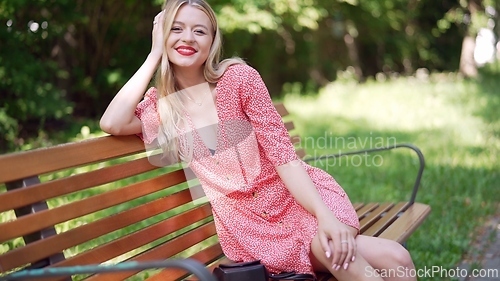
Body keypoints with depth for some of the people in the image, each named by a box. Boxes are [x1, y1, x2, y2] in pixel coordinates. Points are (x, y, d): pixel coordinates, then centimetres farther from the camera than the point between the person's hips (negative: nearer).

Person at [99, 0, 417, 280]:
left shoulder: (239, 77, -5)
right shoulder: (160, 103, 5)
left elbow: (283, 153, -11)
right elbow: (112, 123, -16)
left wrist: (325, 216, -24)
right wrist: (154, 55, -8)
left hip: (298, 196, 0)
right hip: (246, 219, 0)